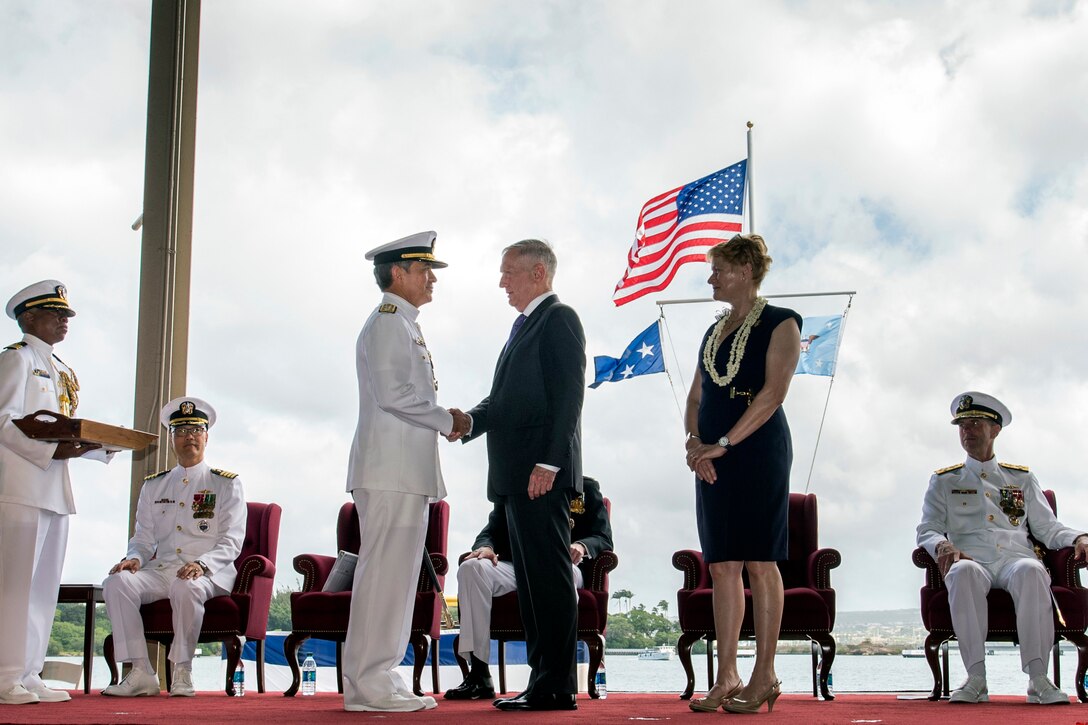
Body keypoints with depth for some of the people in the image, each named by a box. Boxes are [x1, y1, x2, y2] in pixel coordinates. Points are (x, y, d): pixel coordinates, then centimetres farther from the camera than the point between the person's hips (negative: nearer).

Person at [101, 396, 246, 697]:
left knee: (185, 587, -38)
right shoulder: (153, 486, 20)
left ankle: (182, 672, -21)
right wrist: (134, 558, -8)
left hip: (209, 573, -4)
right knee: (117, 583, -25)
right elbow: (143, 538, 17)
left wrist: (202, 564, -20)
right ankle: (140, 673, -23)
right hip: (161, 568, 4)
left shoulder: (226, 484, 8)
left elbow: (231, 540, -1)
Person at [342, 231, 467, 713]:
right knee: (384, 573, -9)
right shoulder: (387, 321, -7)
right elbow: (391, 392, -19)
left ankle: (380, 680, 14)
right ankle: (368, 685, -6)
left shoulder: (404, 326, 24)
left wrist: (444, 421, 10)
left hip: (407, 472, 10)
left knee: (397, 575, 10)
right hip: (389, 469, -10)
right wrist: (445, 420, -9)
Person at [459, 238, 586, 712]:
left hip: (542, 475, -10)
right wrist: (467, 420, 6)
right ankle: (543, 681, 16)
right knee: (531, 581, 11)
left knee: (550, 579, -7)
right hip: (516, 476, 10)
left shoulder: (558, 318, -6)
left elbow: (568, 395, -15)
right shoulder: (525, 325, 23)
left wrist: (548, 463, -22)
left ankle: (556, 687, -3)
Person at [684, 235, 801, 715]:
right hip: (712, 457, 7)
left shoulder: (780, 323, -1)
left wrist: (723, 444, -17)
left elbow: (773, 392, -12)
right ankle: (726, 678, 7)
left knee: (759, 562, -5)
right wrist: (694, 440, -4)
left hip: (758, 452, -6)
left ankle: (764, 677, 1)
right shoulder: (713, 333, 20)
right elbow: (696, 398, 17)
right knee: (721, 565, 4)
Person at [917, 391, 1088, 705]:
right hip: (972, 561, -1)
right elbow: (927, 530, 11)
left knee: (1031, 570, -37)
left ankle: (1038, 679, -38)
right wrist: (943, 545, -14)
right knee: (963, 572, -39)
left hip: (1016, 559, 1)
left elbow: (1047, 528, 19)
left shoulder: (1022, 478, 25)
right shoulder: (944, 482, 21)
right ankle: (976, 679, -38)